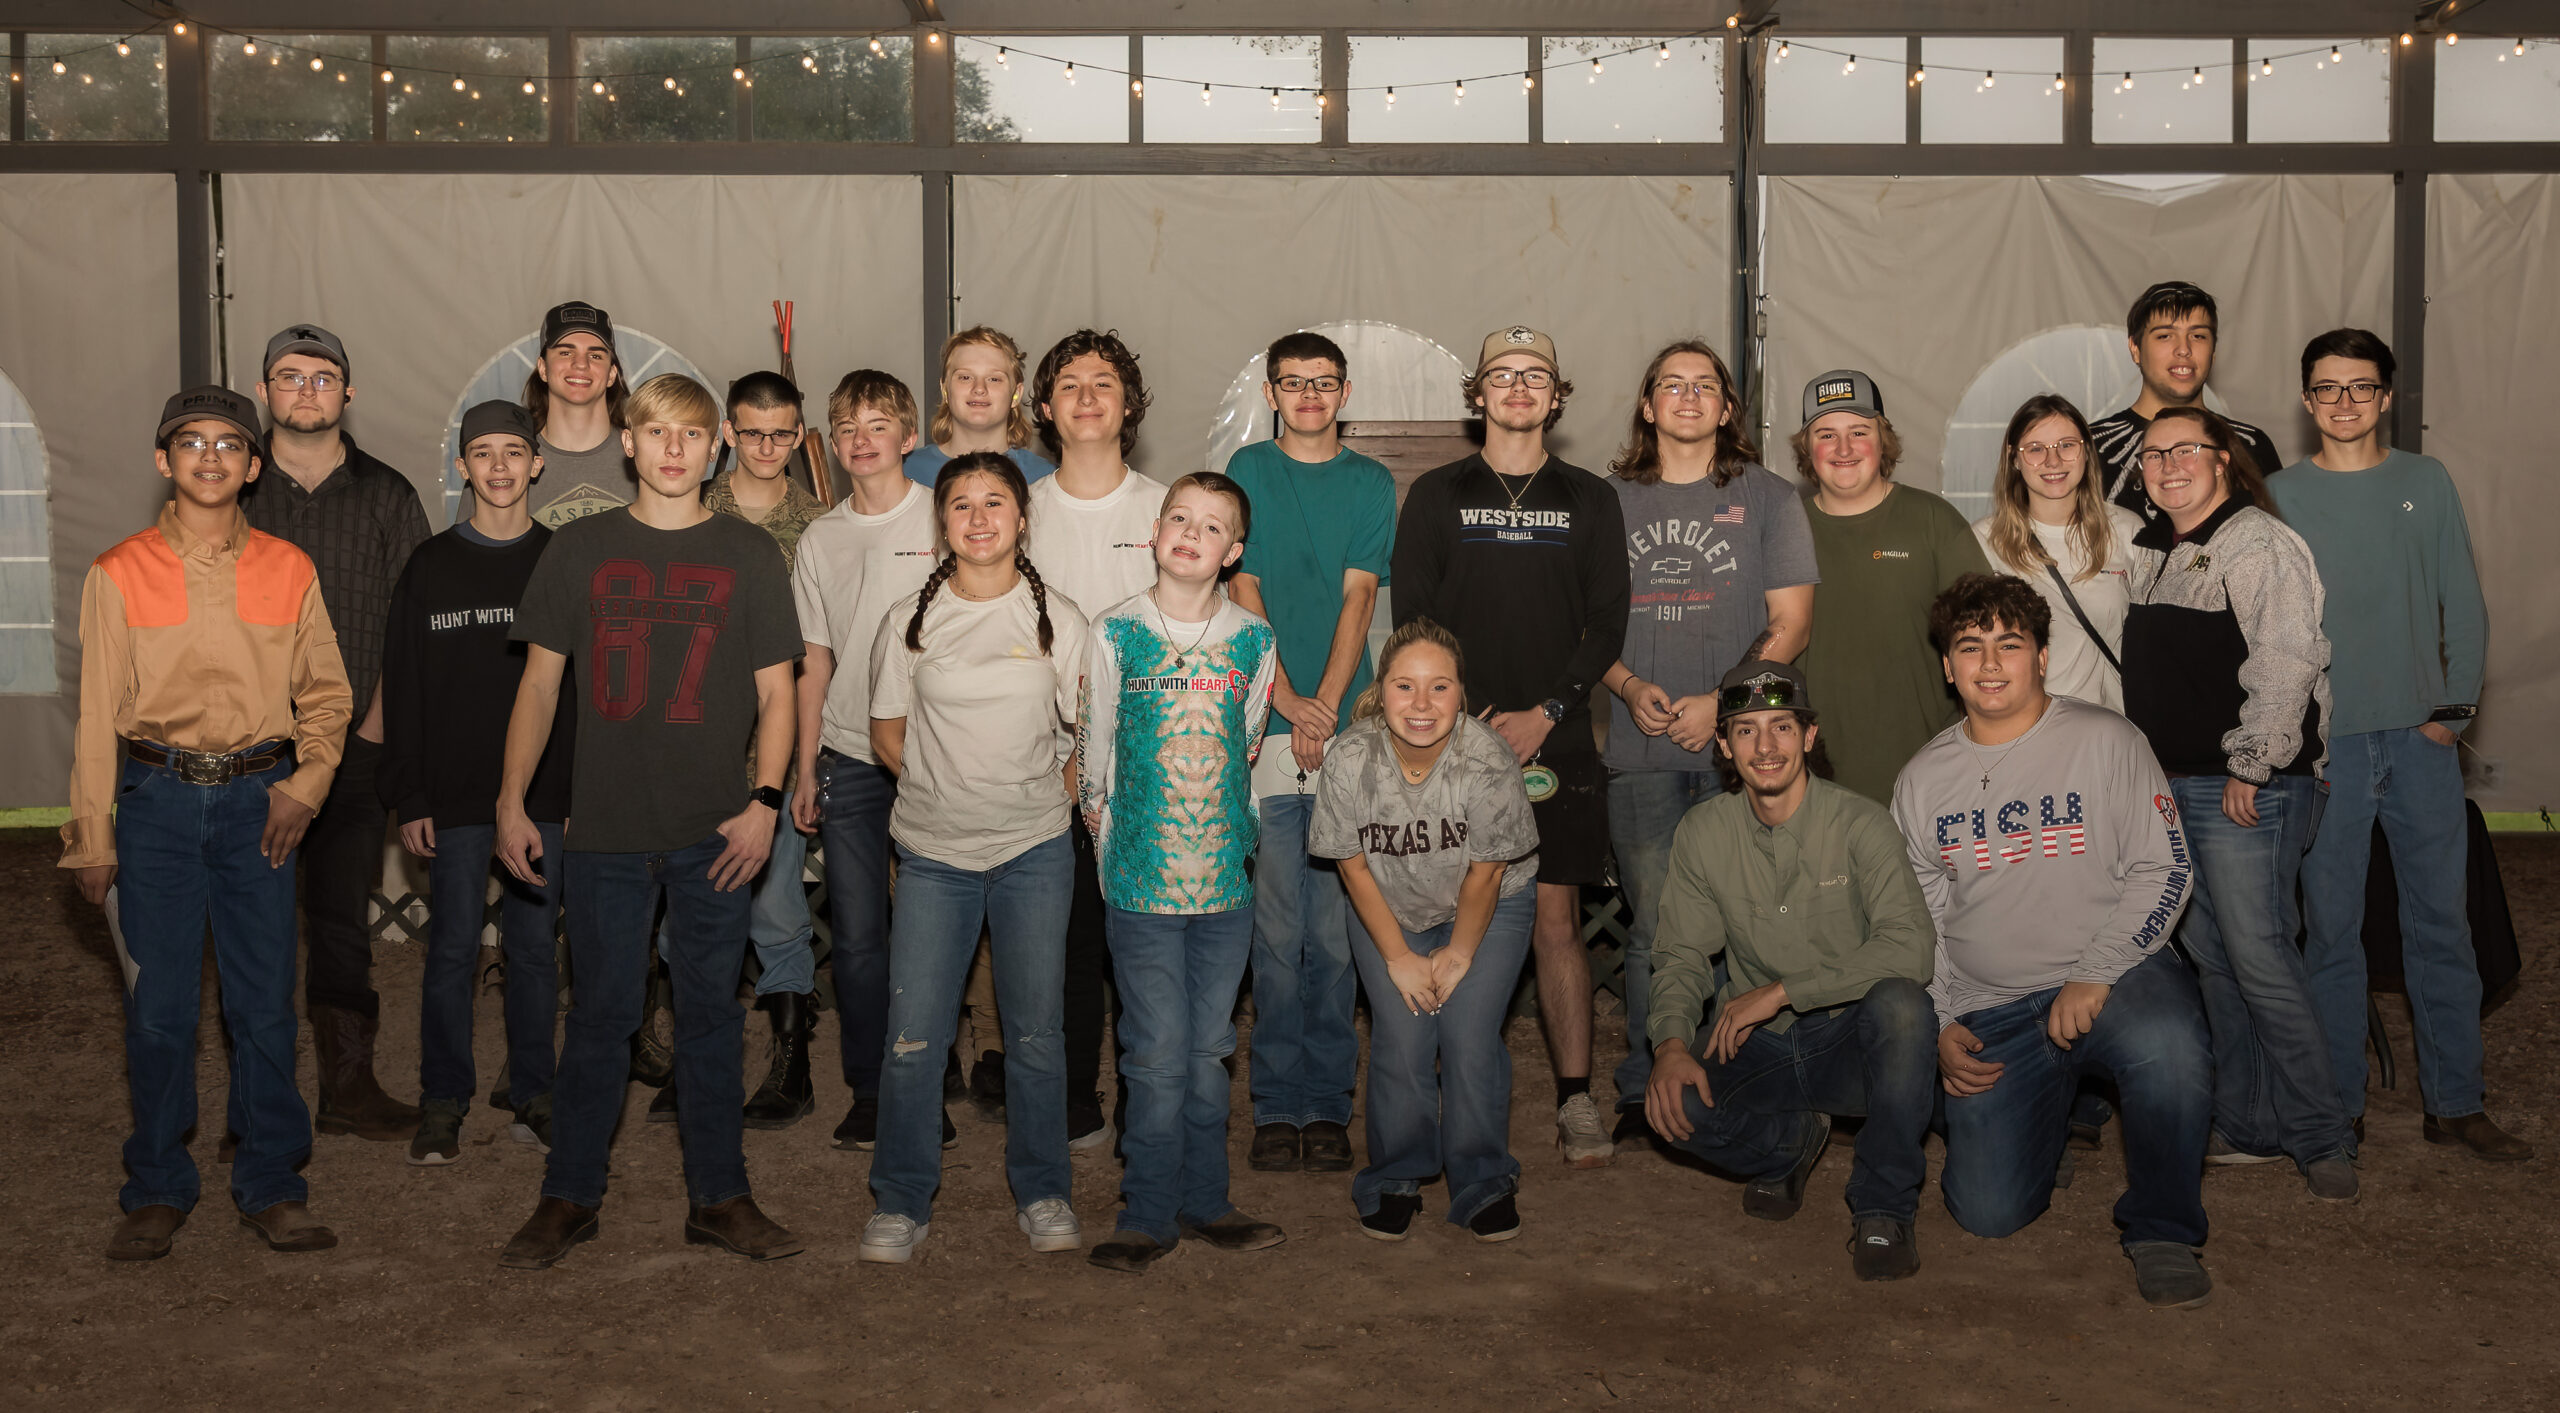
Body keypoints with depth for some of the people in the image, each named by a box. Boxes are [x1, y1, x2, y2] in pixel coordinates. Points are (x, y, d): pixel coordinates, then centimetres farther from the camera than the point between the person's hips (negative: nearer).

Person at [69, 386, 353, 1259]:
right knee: (159, 1006, 2)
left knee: (265, 1002, 3)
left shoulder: (288, 571, 5)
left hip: (259, 801, 1)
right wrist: (91, 840, 2)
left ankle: (271, 1187, 14)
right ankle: (158, 1192, 16)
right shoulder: (120, 574, 2)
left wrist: (305, 784, -5)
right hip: (157, 800, -1)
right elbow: (99, 714, 3)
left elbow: (327, 693, 11)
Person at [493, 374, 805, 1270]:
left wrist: (764, 802, -7)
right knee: (601, 1016, 5)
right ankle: (569, 1197, 17)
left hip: (714, 832, 0)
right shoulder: (579, 549, 6)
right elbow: (539, 683, 9)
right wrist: (512, 800, 3)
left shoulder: (749, 555, 4)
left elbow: (775, 692, 4)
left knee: (711, 1013, 7)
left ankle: (718, 1195, 17)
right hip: (605, 827, 0)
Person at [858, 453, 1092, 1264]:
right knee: (913, 1036, -2)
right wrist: (949, 790, 0)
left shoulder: (1058, 618, 2)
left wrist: (1044, 797, -2)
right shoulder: (910, 620, 2)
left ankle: (1043, 1193, 22)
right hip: (933, 853, 0)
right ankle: (901, 1204, 13)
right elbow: (888, 737, 7)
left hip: (1035, 851, 0)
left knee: (1035, 1031, 5)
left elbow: (1088, 739, 6)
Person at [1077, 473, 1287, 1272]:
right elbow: (1093, 753, 4)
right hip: (1142, 877, -2)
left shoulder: (1253, 641, 3)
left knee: (1209, 1049, 10)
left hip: (1228, 876, 3)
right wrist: (1110, 843, 5)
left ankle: (1203, 1203, 22)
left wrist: (1224, 833, 11)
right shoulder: (1116, 633, -3)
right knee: (1158, 1054, -1)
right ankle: (1149, 1215, 10)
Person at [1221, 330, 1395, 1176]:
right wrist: (1289, 705, -9)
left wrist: (1324, 708, -10)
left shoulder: (1371, 485, 11)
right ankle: (1277, 1107, 6)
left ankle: (1327, 1106, 8)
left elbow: (1357, 600, 2)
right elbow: (1244, 592, 2)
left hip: (1345, 730, 1)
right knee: (1278, 926, -1)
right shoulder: (1248, 472, 9)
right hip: (1265, 728, -1)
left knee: (1335, 929, 1)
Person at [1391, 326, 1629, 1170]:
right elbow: (1411, 619, 4)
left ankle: (1576, 1101, 5)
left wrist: (1547, 712, -7)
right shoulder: (1436, 497, 9)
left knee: (1556, 918, 0)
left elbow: (1608, 624, 6)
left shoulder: (1589, 500, 11)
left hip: (1555, 740, 0)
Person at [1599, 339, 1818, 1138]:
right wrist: (1630, 687, -5)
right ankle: (1644, 1091, 9)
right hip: (1642, 749, 1)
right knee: (1654, 928, 0)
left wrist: (1721, 703, -9)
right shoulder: (1610, 500, 13)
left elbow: (1790, 625, 3)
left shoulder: (1767, 497, 8)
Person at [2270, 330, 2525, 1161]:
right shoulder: (2280, 495, 2)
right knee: (2333, 930, 3)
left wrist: (2455, 708, 0)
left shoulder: (2426, 483, 8)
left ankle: (2454, 1104, 16)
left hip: (2422, 740, 2)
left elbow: (2464, 604, 9)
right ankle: (2339, 1107, 12)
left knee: (2442, 926, 6)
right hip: (2324, 743, -2)